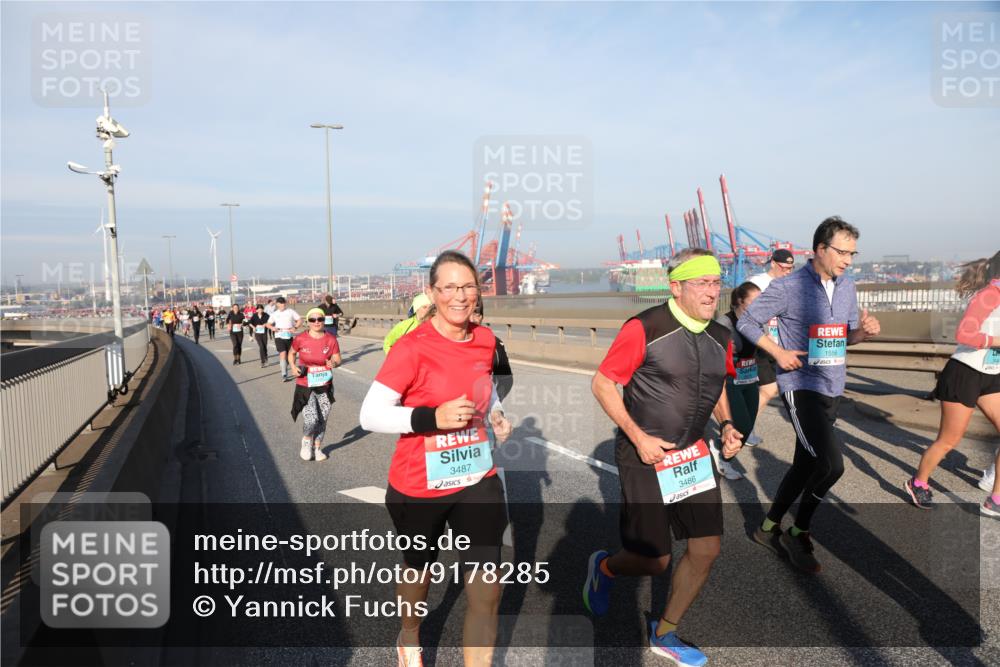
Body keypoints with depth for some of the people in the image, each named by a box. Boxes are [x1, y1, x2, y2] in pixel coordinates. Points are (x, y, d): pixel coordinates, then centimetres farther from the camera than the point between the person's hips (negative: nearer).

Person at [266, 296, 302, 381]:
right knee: (283, 354, -17)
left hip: (289, 336, 1)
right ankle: (284, 375, -17)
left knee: (288, 355, 8)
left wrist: (295, 327, -13)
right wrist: (272, 327, -9)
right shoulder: (274, 314, 7)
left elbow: (300, 320, 2)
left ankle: (285, 374, 26)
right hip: (279, 336, -1)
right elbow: (268, 324, 13)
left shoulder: (290, 311, 2)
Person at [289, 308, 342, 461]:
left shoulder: (331, 339, -8)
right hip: (305, 386, -2)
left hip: (325, 386, 2)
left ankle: (317, 448, 34)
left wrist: (334, 363, -23)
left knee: (322, 420, 11)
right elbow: (291, 352, 9)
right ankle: (306, 441, 18)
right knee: (311, 419, -14)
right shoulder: (301, 339, -11)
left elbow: (337, 359, 0)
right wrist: (293, 367, -7)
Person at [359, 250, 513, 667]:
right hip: (420, 489, -3)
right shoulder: (413, 348, -20)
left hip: (478, 482, 4)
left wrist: (497, 416, 0)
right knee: (419, 571, 23)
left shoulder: (485, 340, -2)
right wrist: (434, 417, -30)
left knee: (487, 593, -1)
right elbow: (370, 416, -20)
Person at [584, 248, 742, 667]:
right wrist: (639, 437, -19)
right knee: (654, 561, -1)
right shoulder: (645, 329, -17)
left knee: (707, 549, 6)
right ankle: (604, 567, 35)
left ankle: (665, 633, 28)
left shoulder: (719, 338, 3)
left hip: (692, 454, 7)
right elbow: (603, 383, -13)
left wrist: (726, 425, 3)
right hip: (643, 456, -6)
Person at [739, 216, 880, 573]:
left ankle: (768, 528, 31)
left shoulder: (847, 287, 9)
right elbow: (747, 321, -6)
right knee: (831, 464, -17)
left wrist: (864, 330, -4)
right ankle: (798, 532, 7)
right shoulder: (788, 287, -12)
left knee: (806, 464, 14)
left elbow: (847, 336, 18)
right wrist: (778, 353, -14)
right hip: (801, 386, -8)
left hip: (832, 389, 8)